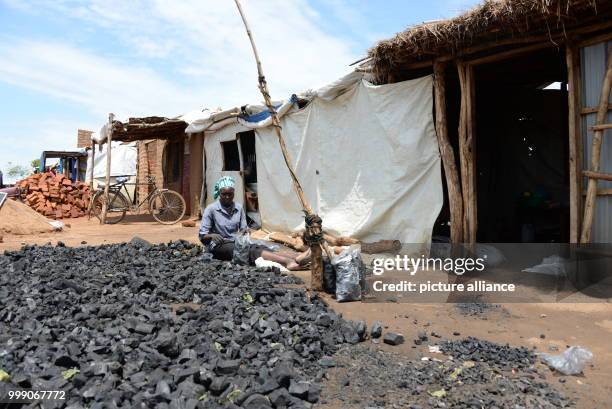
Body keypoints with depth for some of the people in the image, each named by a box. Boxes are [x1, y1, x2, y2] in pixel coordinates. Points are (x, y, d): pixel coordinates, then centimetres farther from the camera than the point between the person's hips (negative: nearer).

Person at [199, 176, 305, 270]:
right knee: (251, 251, -32)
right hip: (219, 246, -5)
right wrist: (212, 236, -28)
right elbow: (202, 236, -6)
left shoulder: (239, 208, 6)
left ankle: (290, 261, -52)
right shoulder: (211, 209, -6)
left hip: (235, 242, 5)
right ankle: (288, 261, -53)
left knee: (257, 247, -28)